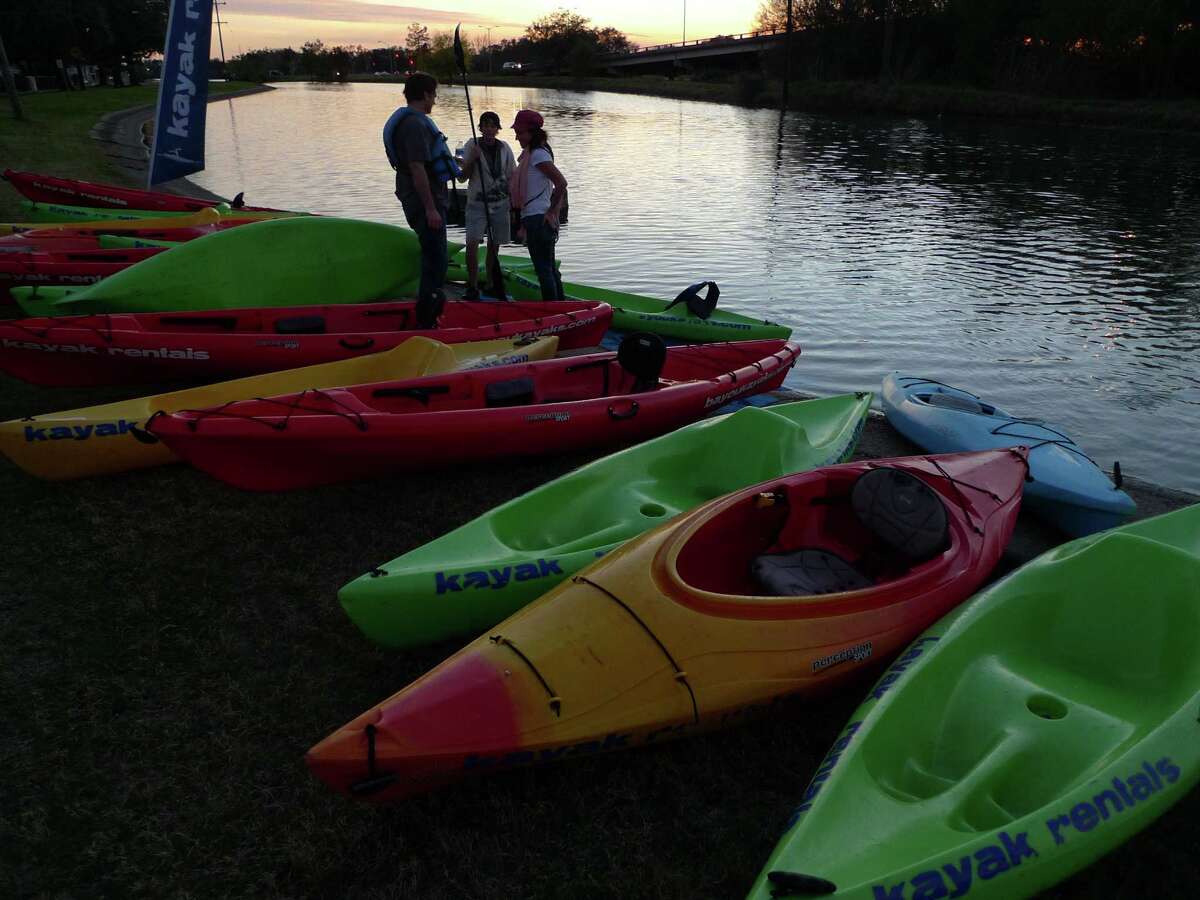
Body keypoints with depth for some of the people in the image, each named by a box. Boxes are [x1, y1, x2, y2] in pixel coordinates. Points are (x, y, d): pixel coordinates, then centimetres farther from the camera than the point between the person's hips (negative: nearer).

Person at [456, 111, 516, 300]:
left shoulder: (504, 148, 5)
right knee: (472, 243, -15)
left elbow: (512, 178, 9)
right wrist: (473, 159, -20)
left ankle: (494, 286, 16)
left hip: (500, 204, 2)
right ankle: (472, 287, -9)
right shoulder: (472, 145, -2)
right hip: (476, 203, -2)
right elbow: (464, 176, -5)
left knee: (494, 246, 8)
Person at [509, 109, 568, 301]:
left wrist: (551, 211, -17)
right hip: (536, 218, 10)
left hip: (538, 219, -10)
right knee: (549, 267, 16)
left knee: (543, 269, -6)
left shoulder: (538, 154, -13)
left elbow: (561, 183, -22)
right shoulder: (531, 154, 16)